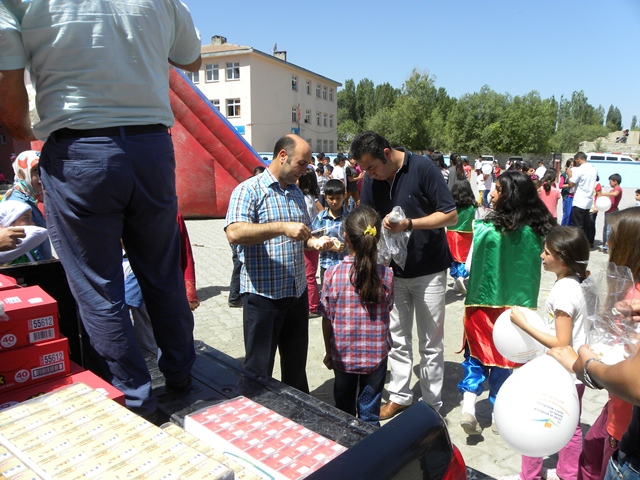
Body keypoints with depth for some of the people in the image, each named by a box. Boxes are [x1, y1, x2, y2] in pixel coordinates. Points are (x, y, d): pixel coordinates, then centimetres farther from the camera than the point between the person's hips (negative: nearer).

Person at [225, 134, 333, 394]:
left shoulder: (297, 193, 13)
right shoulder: (249, 190, -11)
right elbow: (234, 233, -27)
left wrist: (314, 241, 1)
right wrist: (282, 227, -32)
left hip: (297, 292, 7)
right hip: (263, 295, -7)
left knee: (297, 363, 21)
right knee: (259, 370, 7)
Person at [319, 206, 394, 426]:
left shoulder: (333, 273, -16)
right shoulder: (386, 275, -13)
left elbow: (327, 318, -8)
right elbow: (387, 309, 1)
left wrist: (328, 351, 5)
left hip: (342, 354, 0)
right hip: (376, 353, 0)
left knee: (344, 410, 21)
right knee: (370, 412, 14)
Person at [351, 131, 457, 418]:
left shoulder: (422, 168, -16)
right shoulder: (371, 180, -1)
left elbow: (451, 215, -15)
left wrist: (409, 224, -26)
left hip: (429, 270, -5)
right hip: (394, 270, 5)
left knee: (430, 343, 7)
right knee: (397, 338, 15)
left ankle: (432, 405, 22)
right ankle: (399, 396, 31)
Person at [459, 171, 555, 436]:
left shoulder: (486, 228, -17)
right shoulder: (536, 230, -7)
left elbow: (470, 266, -8)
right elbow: (535, 269, 3)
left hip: (483, 302, -3)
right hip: (517, 303, 3)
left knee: (476, 353, 14)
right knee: (504, 357, 17)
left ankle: (468, 407, 2)